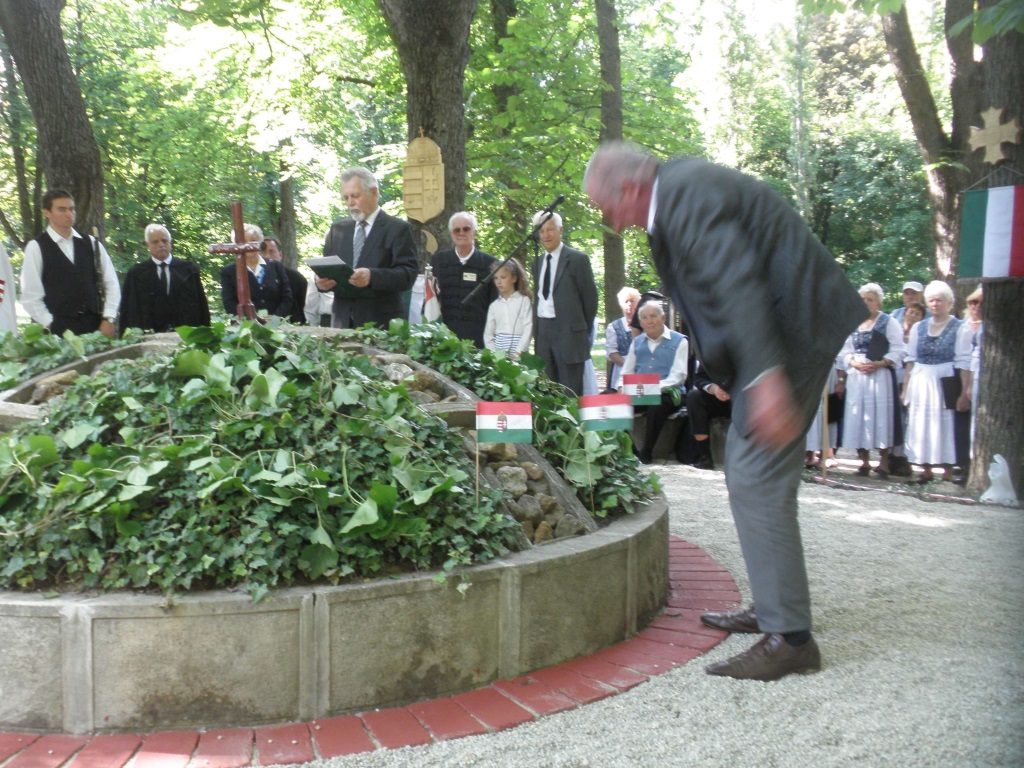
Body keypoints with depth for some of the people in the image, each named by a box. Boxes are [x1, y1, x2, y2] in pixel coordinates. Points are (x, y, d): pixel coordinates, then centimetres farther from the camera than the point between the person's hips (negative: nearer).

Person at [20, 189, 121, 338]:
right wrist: (52, 327, -9)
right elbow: (31, 297, -1)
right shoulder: (36, 247, 2)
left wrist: (108, 320, 0)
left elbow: (111, 283, 11)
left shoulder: (91, 244, 12)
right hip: (58, 331, -3)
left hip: (96, 327, 3)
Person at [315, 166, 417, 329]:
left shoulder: (398, 229, -1)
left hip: (382, 324, -4)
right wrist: (322, 280, -8)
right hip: (342, 322, 4)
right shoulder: (337, 229, 15)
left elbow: (408, 274, -10)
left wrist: (372, 276, -27)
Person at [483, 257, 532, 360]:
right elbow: (488, 334, 11)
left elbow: (528, 329, -6)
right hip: (498, 350, 3)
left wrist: (518, 353, -13)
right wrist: (494, 354, -2)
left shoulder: (524, 301, 1)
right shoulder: (494, 305, 11)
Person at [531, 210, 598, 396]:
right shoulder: (538, 262, 15)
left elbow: (590, 298, -2)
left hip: (569, 332, -6)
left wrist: (584, 331, 2)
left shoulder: (577, 259, -4)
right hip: (543, 331, 6)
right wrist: (536, 332, 13)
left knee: (571, 393, -5)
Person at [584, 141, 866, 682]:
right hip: (772, 334, 11)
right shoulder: (682, 187, 14)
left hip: (788, 330, -11)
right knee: (747, 472, 17)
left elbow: (734, 282, -30)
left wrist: (766, 377, -36)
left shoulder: (687, 195, -18)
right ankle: (772, 610, 29)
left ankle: (789, 637, -3)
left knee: (756, 479, -10)